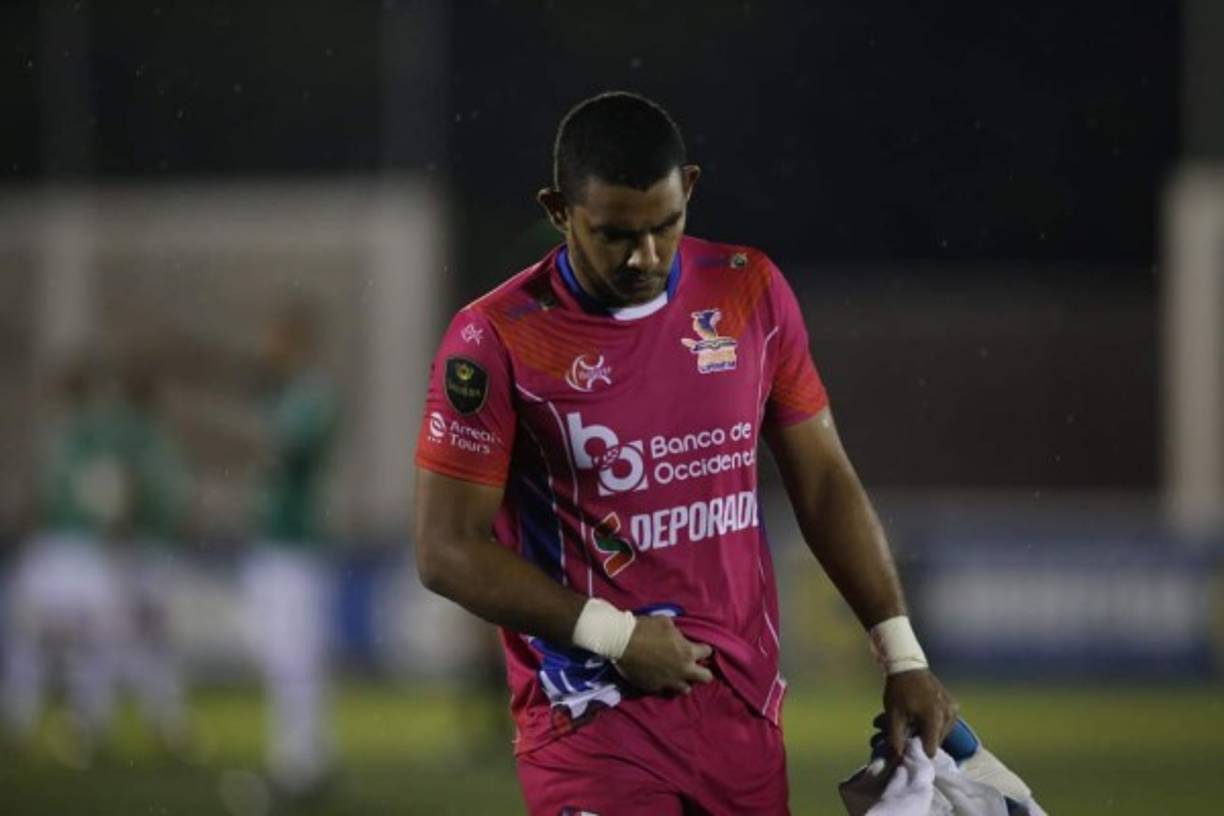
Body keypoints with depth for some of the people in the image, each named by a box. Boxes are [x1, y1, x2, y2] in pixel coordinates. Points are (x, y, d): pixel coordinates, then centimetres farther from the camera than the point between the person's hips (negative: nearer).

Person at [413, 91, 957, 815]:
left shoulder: (752, 293, 5)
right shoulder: (497, 340, -9)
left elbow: (825, 482, 12)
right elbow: (448, 549, -7)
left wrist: (902, 656, 7)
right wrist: (613, 635, -12)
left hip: (744, 708, 5)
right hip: (591, 719, -4)